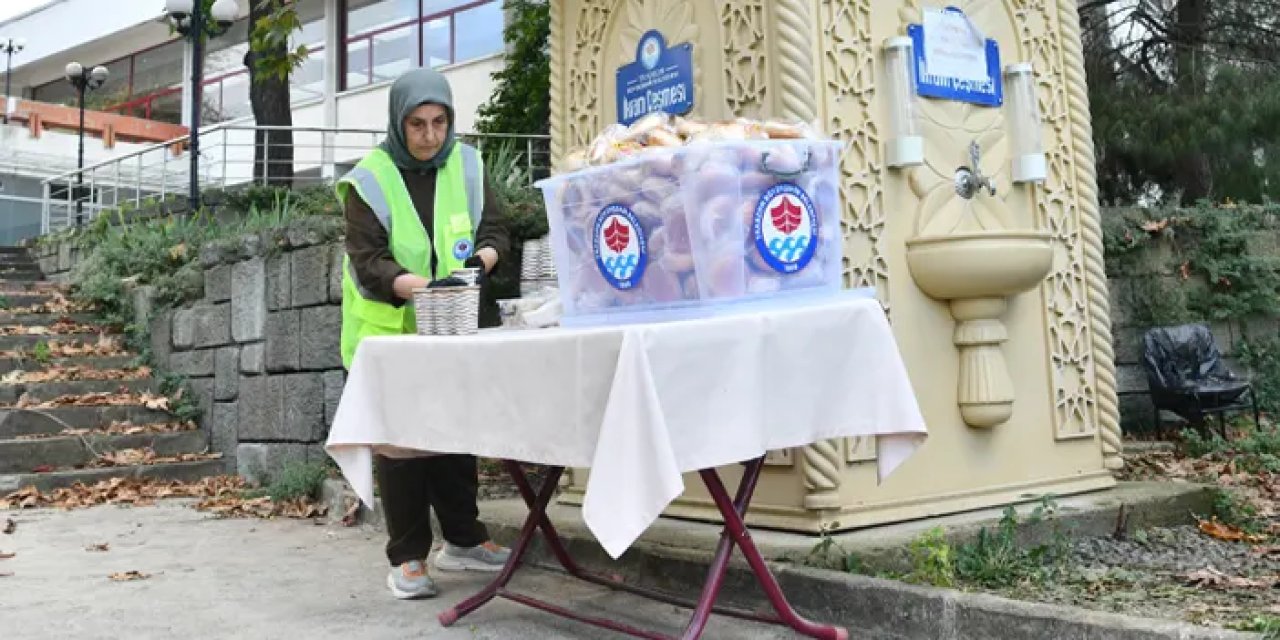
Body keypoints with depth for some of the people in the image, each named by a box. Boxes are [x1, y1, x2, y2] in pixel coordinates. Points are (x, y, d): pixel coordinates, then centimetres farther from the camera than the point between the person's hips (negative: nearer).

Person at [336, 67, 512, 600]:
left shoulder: (466, 165, 2)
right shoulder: (369, 179, -10)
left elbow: (495, 231, 3)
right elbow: (367, 260, -18)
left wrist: (481, 259, -21)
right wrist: (416, 286, -36)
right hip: (390, 330, -4)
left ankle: (462, 539, 25)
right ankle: (407, 556, 12)